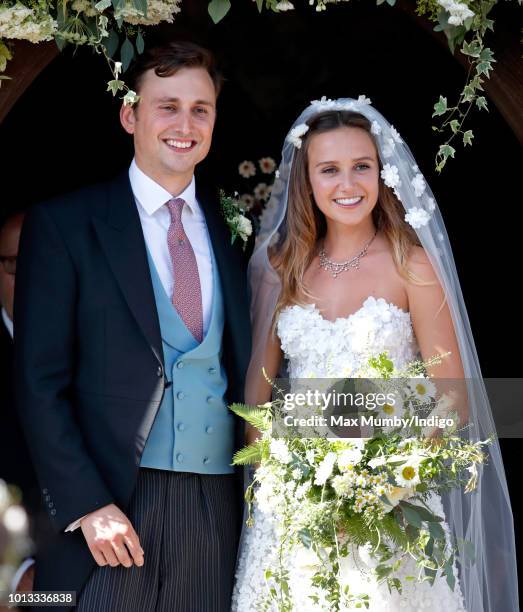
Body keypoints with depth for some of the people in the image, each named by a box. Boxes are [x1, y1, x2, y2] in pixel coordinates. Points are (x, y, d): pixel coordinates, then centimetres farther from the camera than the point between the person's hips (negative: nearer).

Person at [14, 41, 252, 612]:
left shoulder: (233, 227, 10)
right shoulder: (62, 223, -1)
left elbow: (246, 365, 12)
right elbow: (40, 383, -5)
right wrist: (87, 504, -13)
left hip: (218, 502, 3)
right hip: (109, 506, -3)